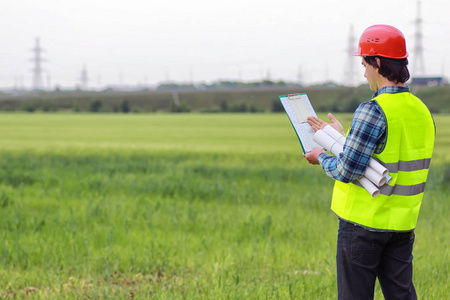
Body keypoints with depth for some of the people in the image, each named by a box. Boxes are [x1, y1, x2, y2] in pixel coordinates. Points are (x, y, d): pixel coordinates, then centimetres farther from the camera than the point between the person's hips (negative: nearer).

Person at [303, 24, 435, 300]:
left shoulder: (373, 111, -19)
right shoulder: (422, 111, 6)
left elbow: (348, 171, -20)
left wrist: (322, 158, 1)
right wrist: (341, 136, 20)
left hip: (364, 222, -7)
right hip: (403, 223, 7)